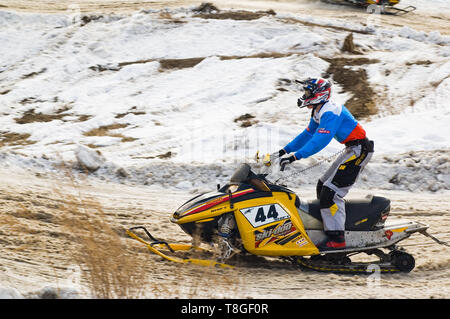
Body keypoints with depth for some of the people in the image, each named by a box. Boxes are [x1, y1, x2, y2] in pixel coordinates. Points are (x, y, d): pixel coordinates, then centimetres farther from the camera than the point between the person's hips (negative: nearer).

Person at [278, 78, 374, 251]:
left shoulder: (330, 112, -21)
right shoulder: (318, 112, 12)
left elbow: (321, 140, -32)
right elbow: (307, 134, 22)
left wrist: (296, 156, -37)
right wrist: (286, 150, 16)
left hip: (359, 150, -11)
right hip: (352, 151, 11)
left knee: (331, 191, -16)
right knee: (323, 186, 14)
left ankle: (336, 238, -17)